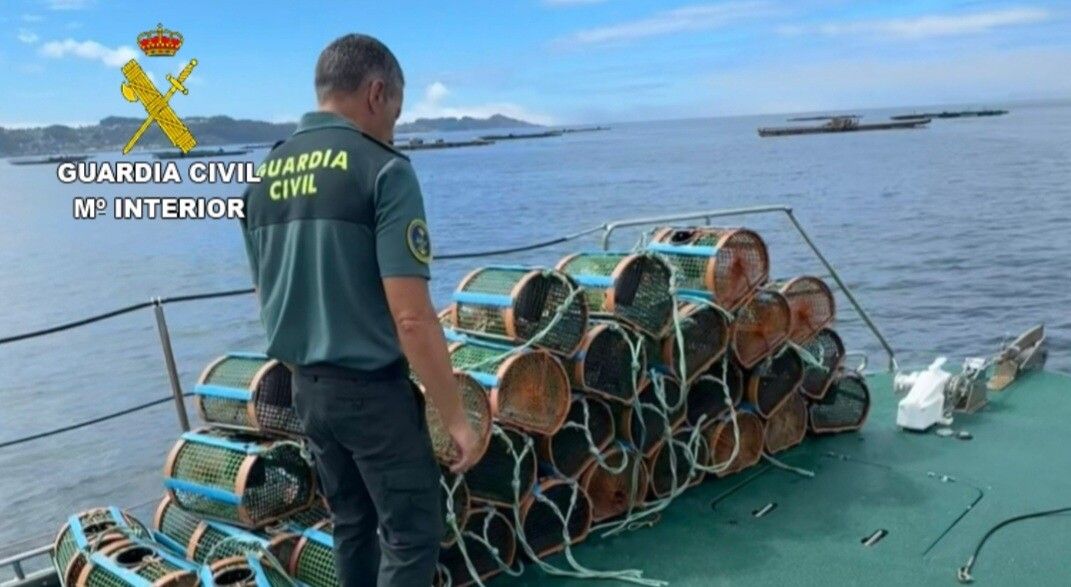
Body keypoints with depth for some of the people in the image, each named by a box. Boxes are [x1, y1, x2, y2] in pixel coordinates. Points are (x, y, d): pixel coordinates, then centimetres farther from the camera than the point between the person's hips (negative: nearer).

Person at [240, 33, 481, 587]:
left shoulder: (263, 176, 6)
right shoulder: (382, 170, -16)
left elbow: (266, 297, 15)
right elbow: (412, 318, -21)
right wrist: (455, 417, -13)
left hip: (304, 387, 7)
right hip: (372, 389, -7)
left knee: (350, 523, 22)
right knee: (412, 532, 7)